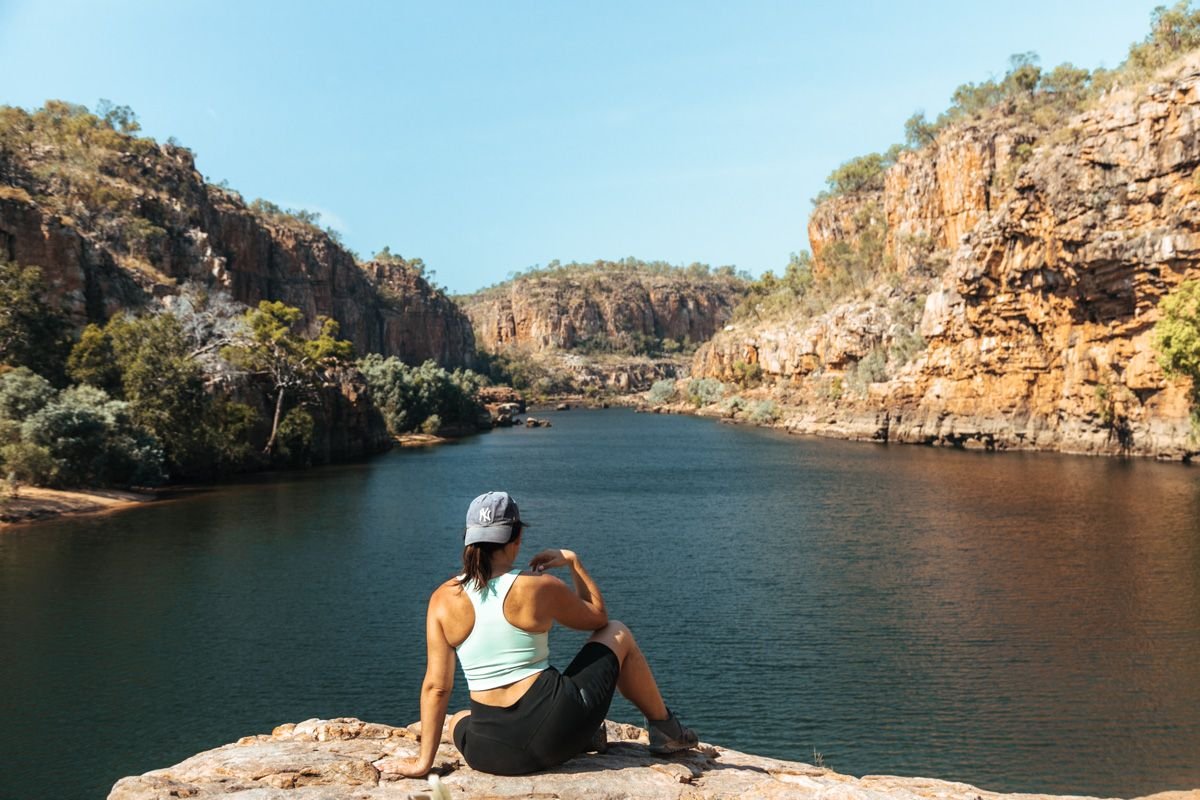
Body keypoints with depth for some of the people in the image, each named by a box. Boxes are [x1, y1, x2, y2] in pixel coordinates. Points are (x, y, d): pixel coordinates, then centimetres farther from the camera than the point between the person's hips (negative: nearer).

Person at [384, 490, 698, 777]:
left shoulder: (443, 599, -3)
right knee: (618, 635, 19)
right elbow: (598, 617, 9)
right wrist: (573, 562, 15)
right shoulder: (540, 587, -9)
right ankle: (665, 729, 34)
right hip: (554, 731, -2)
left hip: (493, 755, 2)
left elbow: (435, 687, -2)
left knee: (458, 721, 40)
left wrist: (424, 761, 7)